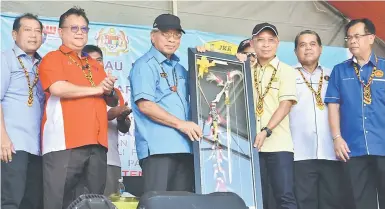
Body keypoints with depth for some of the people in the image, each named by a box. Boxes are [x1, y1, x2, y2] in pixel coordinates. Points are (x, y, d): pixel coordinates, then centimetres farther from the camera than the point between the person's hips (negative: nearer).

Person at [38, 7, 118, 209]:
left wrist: (109, 91, 0)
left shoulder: (95, 65, 25)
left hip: (97, 143, 6)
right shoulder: (53, 58, 6)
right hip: (64, 143, -6)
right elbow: (58, 88, -14)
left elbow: (113, 102, 25)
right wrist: (96, 89, -2)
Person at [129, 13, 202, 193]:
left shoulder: (180, 69, 22)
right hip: (158, 148, -7)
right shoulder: (145, 65, -1)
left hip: (184, 146, 7)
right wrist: (180, 124, -16)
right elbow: (145, 105, -13)